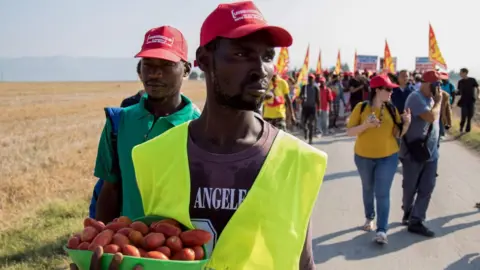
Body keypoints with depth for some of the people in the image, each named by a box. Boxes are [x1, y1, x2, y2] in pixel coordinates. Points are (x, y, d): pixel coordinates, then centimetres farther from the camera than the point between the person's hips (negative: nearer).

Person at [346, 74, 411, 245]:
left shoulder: (391, 109, -4)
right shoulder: (361, 107, -11)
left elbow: (398, 134, -2)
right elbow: (349, 132, -12)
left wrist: (406, 123, -20)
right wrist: (365, 125, -28)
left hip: (388, 157, 0)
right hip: (364, 156, 0)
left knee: (382, 193, -5)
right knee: (368, 189, 19)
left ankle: (382, 231, -3)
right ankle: (369, 218, 41)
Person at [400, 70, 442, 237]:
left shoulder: (430, 98, 10)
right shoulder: (416, 98, -17)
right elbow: (431, 117, -27)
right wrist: (438, 101, -15)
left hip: (431, 152, 8)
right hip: (414, 152, -8)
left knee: (427, 188, 4)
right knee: (410, 187, 10)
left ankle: (416, 220, 9)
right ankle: (408, 212, 33)